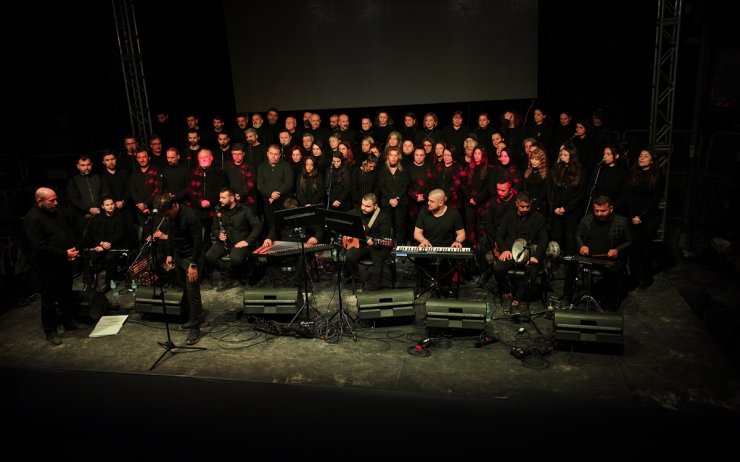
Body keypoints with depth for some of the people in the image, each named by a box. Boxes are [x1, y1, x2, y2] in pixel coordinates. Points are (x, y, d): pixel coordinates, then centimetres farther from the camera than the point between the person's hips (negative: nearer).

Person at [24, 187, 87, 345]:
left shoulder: (57, 211, 7)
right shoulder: (32, 218, -17)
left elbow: (71, 230, 17)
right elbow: (39, 247, -23)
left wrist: (74, 250, 0)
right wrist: (64, 253, -21)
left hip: (65, 262, 7)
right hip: (48, 266, -7)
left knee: (66, 294, 19)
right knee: (49, 298, 4)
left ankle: (69, 321, 34)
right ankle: (50, 331, 16)